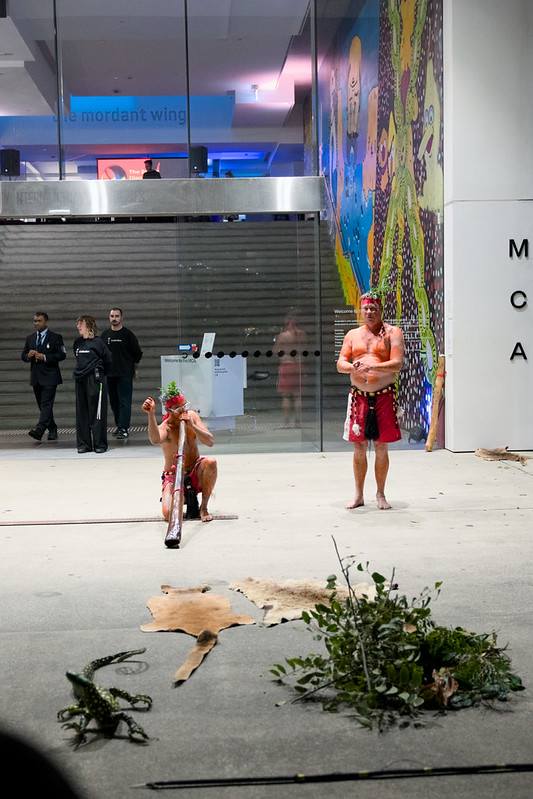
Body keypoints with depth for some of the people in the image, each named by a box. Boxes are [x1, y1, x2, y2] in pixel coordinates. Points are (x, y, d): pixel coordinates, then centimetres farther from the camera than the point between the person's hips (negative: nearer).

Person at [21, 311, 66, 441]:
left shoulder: (55, 337, -1)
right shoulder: (30, 338, 15)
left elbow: (62, 355, -8)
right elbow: (23, 355, 16)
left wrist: (45, 357, -18)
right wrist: (28, 355, -8)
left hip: (49, 377, -6)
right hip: (36, 377, 6)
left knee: (46, 404, -15)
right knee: (42, 406, 9)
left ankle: (39, 430, -25)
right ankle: (52, 431, 18)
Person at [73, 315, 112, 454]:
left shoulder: (97, 342, -6)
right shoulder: (77, 343, 11)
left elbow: (108, 360, 1)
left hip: (95, 380, -6)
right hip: (80, 380, 6)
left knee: (96, 413, -3)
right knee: (81, 413, 7)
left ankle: (100, 444, 3)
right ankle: (84, 444, 13)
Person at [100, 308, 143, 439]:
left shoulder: (128, 334, -2)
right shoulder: (105, 335, 9)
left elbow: (137, 353, 4)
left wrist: (133, 367, 8)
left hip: (125, 374, -5)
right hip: (109, 374, 5)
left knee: (124, 401, -9)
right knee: (113, 401, 9)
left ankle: (124, 428, -13)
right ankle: (119, 425, 20)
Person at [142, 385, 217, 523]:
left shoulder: (191, 415, -2)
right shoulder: (165, 427, -19)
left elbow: (210, 442, -10)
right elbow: (155, 439, -46)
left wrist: (192, 426, -24)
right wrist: (151, 414, -56)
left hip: (195, 473, 3)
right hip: (173, 477, -3)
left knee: (211, 462, -32)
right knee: (169, 514, -27)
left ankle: (204, 507, -13)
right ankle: (185, 498, 10)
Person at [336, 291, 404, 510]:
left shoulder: (392, 333, 2)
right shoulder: (352, 335, 14)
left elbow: (397, 364, -10)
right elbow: (340, 364, 7)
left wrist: (373, 367, -25)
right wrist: (352, 367, -16)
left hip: (384, 396, -3)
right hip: (359, 396, 3)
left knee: (381, 447, 1)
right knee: (359, 447, 4)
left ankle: (380, 495, 12)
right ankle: (358, 495, 14)